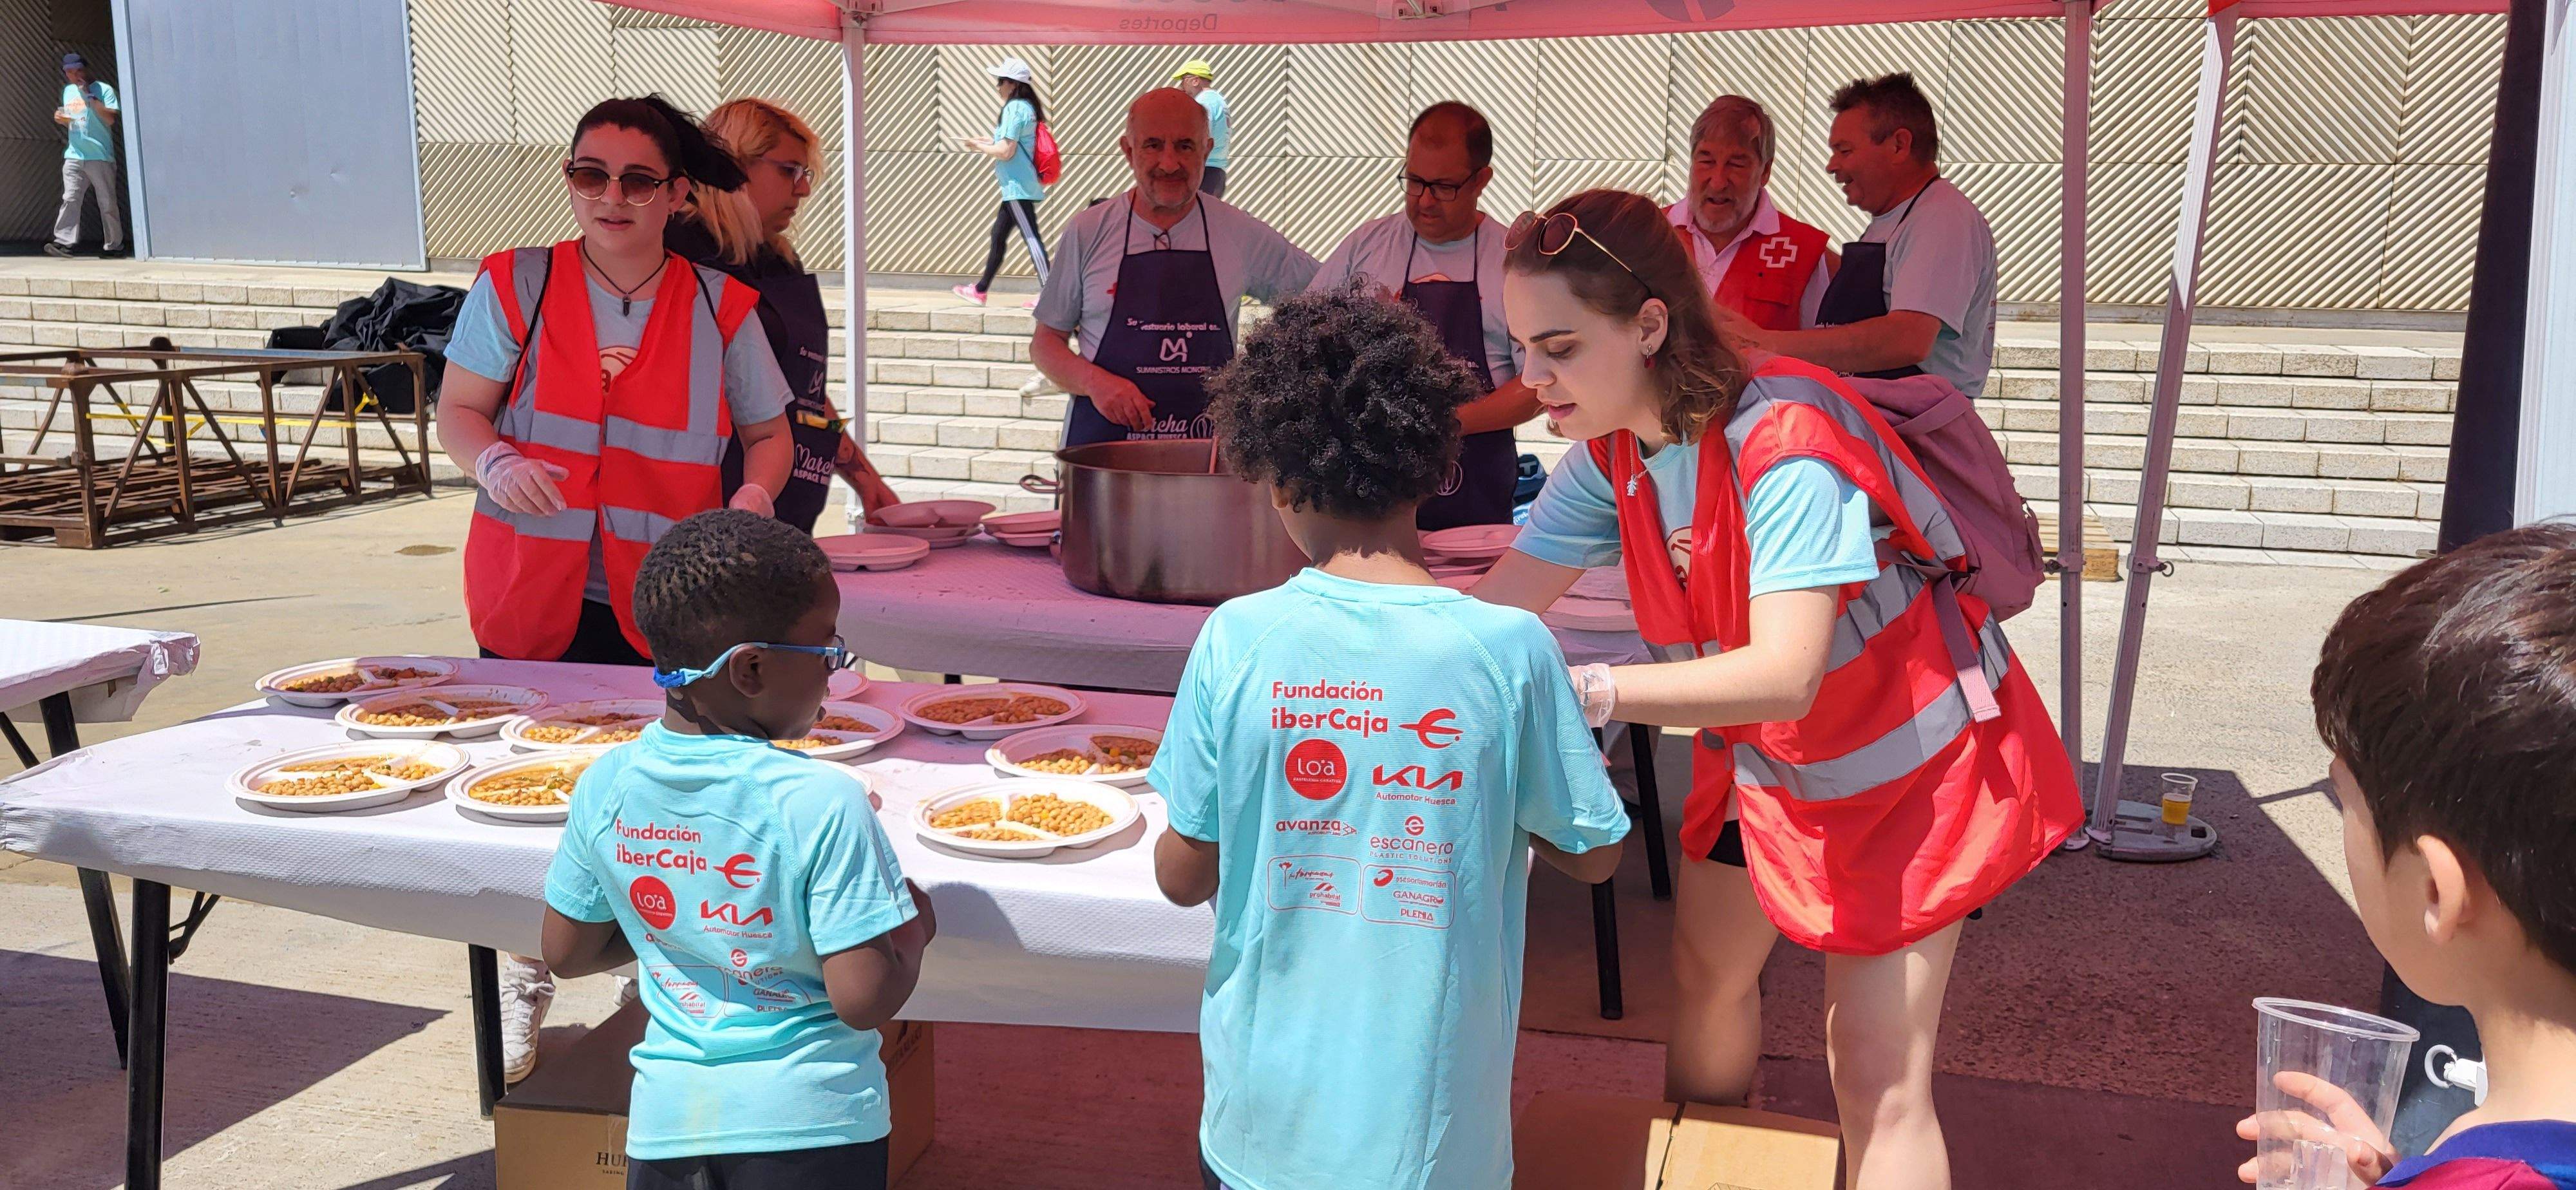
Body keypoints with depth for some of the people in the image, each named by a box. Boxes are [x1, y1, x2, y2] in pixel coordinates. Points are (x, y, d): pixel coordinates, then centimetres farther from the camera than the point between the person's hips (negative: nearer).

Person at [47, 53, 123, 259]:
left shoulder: (103, 90, -3)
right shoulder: (68, 91, 18)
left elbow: (110, 119, -15)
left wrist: (90, 96, -15)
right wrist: (61, 118, 7)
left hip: (100, 156, -5)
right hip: (74, 155, 5)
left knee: (107, 203, 1)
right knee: (70, 199, -7)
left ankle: (115, 244, 10)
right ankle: (63, 242, -15)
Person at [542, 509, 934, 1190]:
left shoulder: (606, 785, -6)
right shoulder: (823, 803, -22)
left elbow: (568, 952, 7)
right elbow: (865, 999, -20)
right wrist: (915, 923, -2)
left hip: (667, 1121, 4)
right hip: (808, 1129, -4)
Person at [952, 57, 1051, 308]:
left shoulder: (1015, 108, -16)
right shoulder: (1027, 107, 14)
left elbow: (1006, 151, -20)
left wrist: (978, 146, -5)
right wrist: (989, 141, 17)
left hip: (1017, 186, -11)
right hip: (1019, 186, 11)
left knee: (1031, 238, -10)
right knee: (998, 234, 17)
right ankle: (980, 290, 27)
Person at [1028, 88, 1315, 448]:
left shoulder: (1242, 235, 6)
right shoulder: (1088, 232, 6)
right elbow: (1044, 342, 10)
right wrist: (1095, 382, -8)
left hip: (1207, 446, 1)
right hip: (1103, 441, -1)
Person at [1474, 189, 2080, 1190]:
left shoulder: (1784, 447, -35)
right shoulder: (1612, 452, -11)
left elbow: (1783, 678, -43)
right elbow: (1497, 607, -10)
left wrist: (1581, 690, -53)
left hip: (1904, 759, -7)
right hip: (1762, 754, 8)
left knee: (1878, 1076, -10)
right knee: (1707, 976, 22)